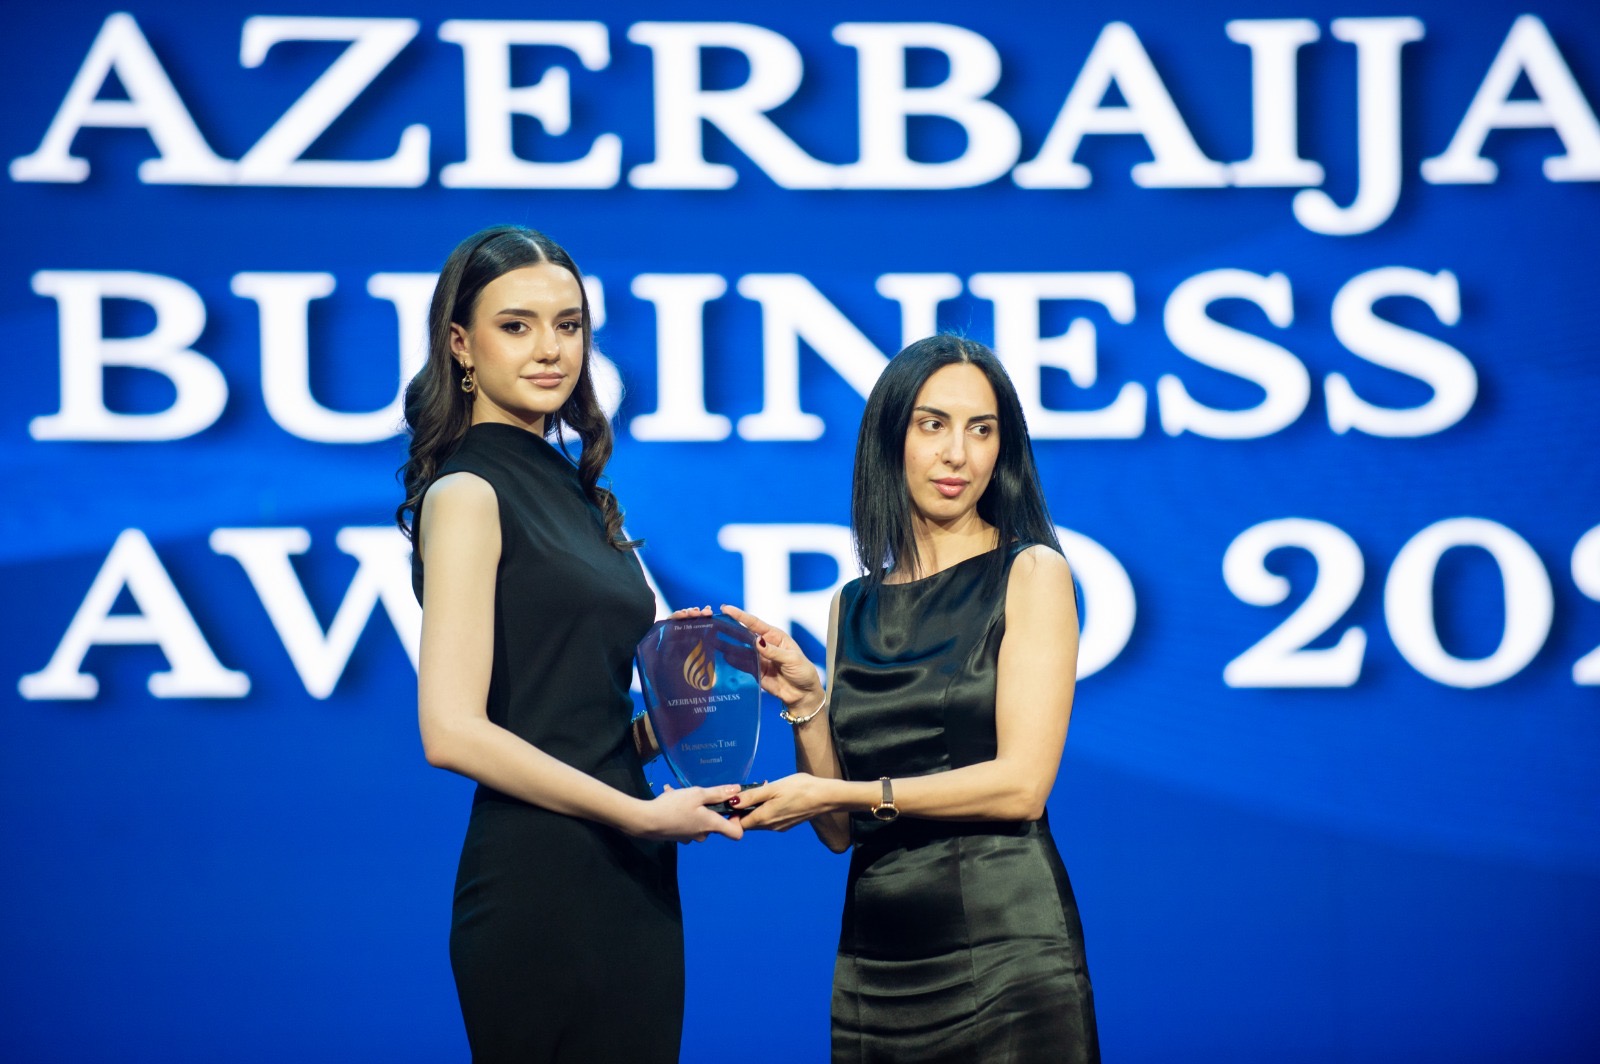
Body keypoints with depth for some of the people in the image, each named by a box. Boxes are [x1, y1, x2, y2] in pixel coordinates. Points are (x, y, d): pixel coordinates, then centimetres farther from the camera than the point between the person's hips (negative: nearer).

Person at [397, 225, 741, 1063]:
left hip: (631, 882, 8)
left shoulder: (573, 490, 16)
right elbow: (453, 731, -17)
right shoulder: (468, 493, -7)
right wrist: (643, 814, -14)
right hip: (541, 881, -8)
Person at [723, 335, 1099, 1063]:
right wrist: (803, 702, -3)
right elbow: (840, 832, 11)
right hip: (874, 961, 4)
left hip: (1004, 943, -4)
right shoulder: (855, 608, 12)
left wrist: (841, 793, -9)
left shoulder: (1031, 574, -1)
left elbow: (1021, 784, -11)